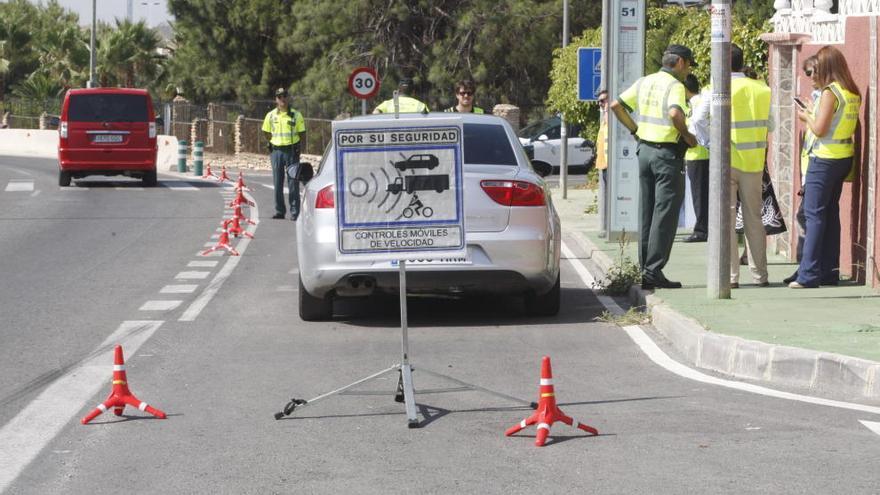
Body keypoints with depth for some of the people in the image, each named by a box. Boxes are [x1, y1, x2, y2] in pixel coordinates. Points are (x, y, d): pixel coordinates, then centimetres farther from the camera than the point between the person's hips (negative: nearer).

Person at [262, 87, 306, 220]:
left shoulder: (296, 115, 0)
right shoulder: (271, 116, 6)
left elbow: (302, 134, 5)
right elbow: (266, 133, 16)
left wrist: (294, 144, -2)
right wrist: (275, 142, 7)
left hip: (292, 150, -2)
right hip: (276, 151, 2)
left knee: (293, 182, -4)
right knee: (277, 183, 5)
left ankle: (295, 212, -1)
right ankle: (279, 211, 13)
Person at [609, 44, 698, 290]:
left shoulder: (644, 82, 11)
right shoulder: (675, 85, -12)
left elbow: (616, 106, 10)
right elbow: (675, 113, -30)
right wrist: (687, 136, -14)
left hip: (645, 150, 7)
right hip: (668, 153, -7)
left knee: (646, 213, 12)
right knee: (665, 214, -4)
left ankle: (645, 269, 13)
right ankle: (654, 271, -6)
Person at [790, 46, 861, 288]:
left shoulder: (830, 92, -15)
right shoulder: (853, 93, 9)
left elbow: (819, 129, -18)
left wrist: (806, 117, 0)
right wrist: (813, 117, 14)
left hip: (825, 159, -8)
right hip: (845, 158, 8)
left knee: (814, 214, -6)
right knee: (831, 213, 13)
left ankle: (809, 274, -10)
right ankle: (829, 272, 15)